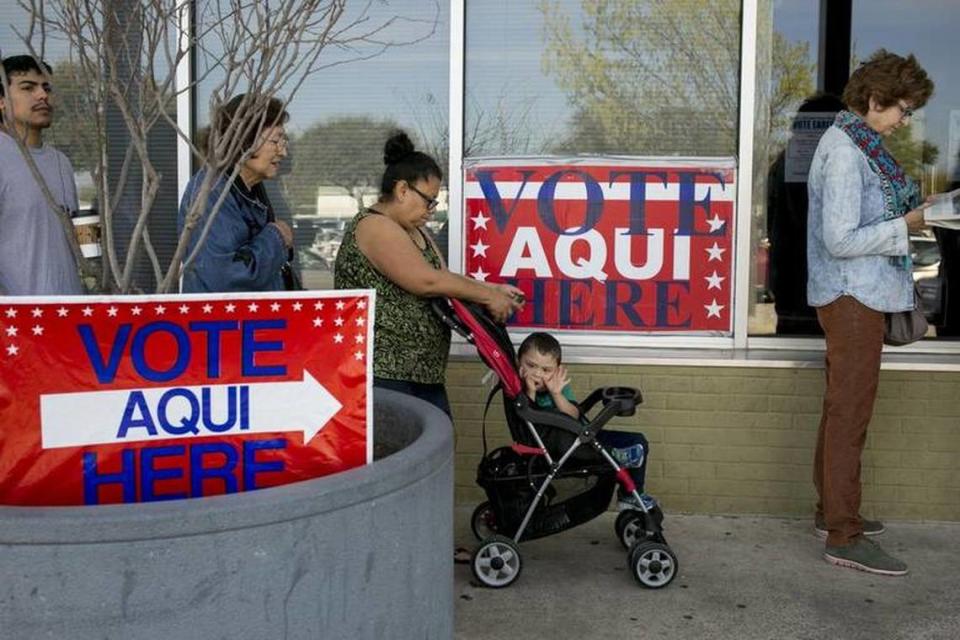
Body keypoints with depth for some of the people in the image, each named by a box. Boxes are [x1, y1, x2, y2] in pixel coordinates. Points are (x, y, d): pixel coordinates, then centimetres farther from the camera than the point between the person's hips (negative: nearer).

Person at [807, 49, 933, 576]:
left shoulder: (856, 143, 13)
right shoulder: (846, 151, -18)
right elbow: (840, 239, -22)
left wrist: (911, 211, 5)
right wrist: (905, 226, -14)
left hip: (852, 296, 10)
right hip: (852, 297, -10)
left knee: (842, 409, 17)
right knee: (849, 413, -5)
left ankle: (832, 510, 30)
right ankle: (844, 536, 3)